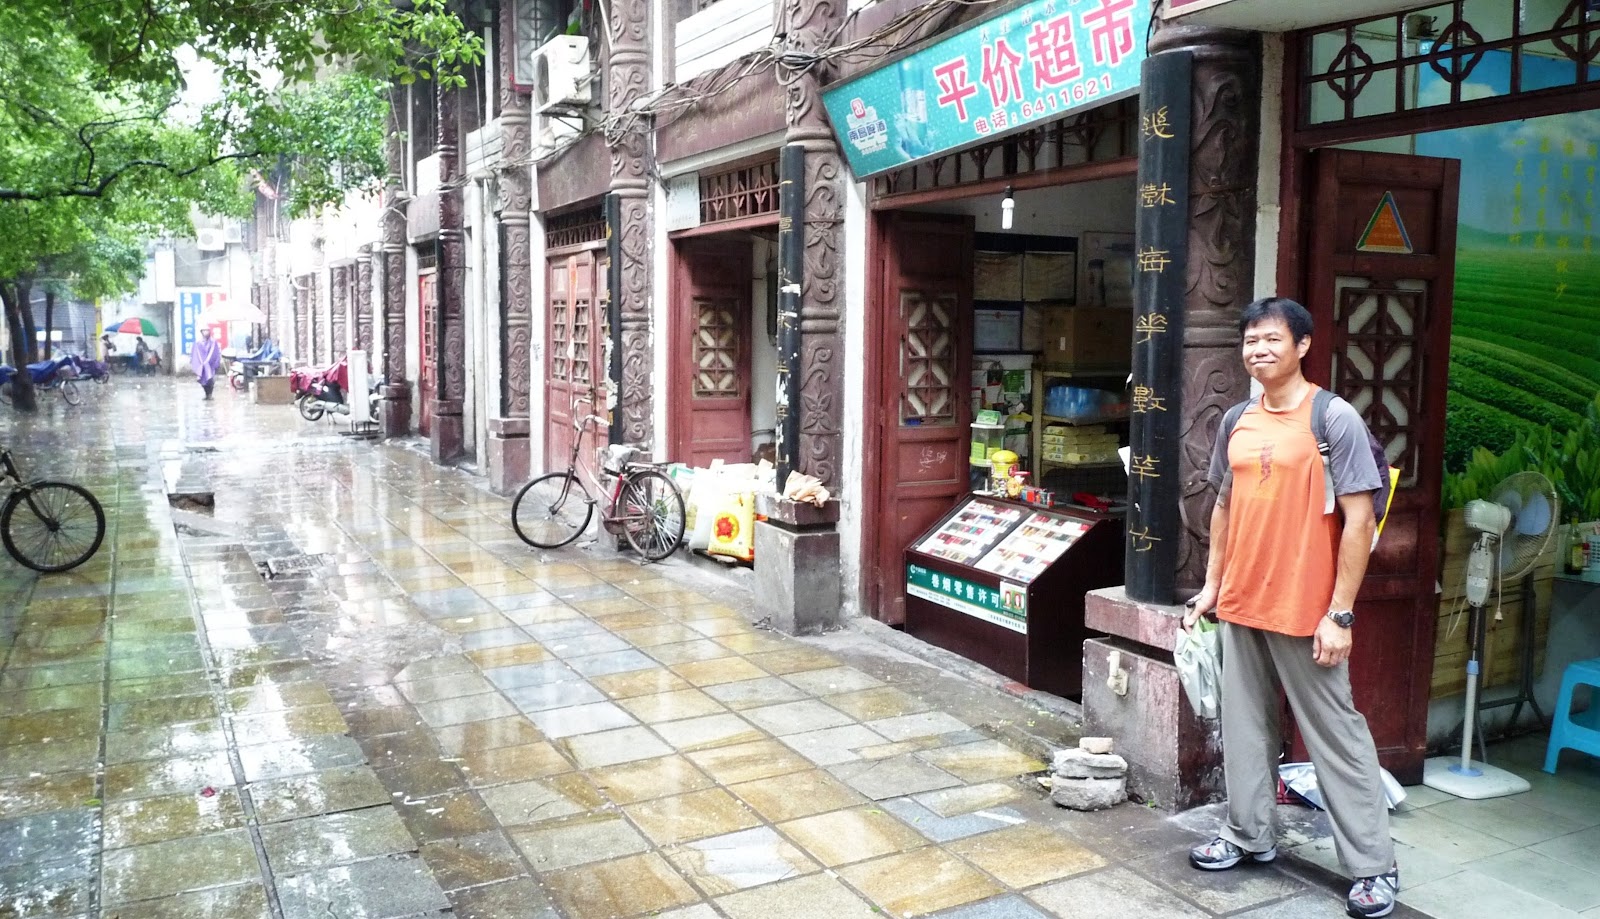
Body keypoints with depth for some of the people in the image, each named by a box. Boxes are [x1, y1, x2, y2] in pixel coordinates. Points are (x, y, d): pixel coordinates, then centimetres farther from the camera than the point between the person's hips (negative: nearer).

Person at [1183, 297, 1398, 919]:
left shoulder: (1334, 418, -10)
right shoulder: (1237, 423, 8)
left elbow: (1358, 520, -12)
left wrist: (1340, 614, -15)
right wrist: (1212, 585, 14)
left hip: (1305, 612, -6)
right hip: (1240, 607, 6)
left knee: (1335, 733, 2)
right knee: (1245, 724, 14)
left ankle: (1374, 866, 14)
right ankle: (1248, 835, 29)